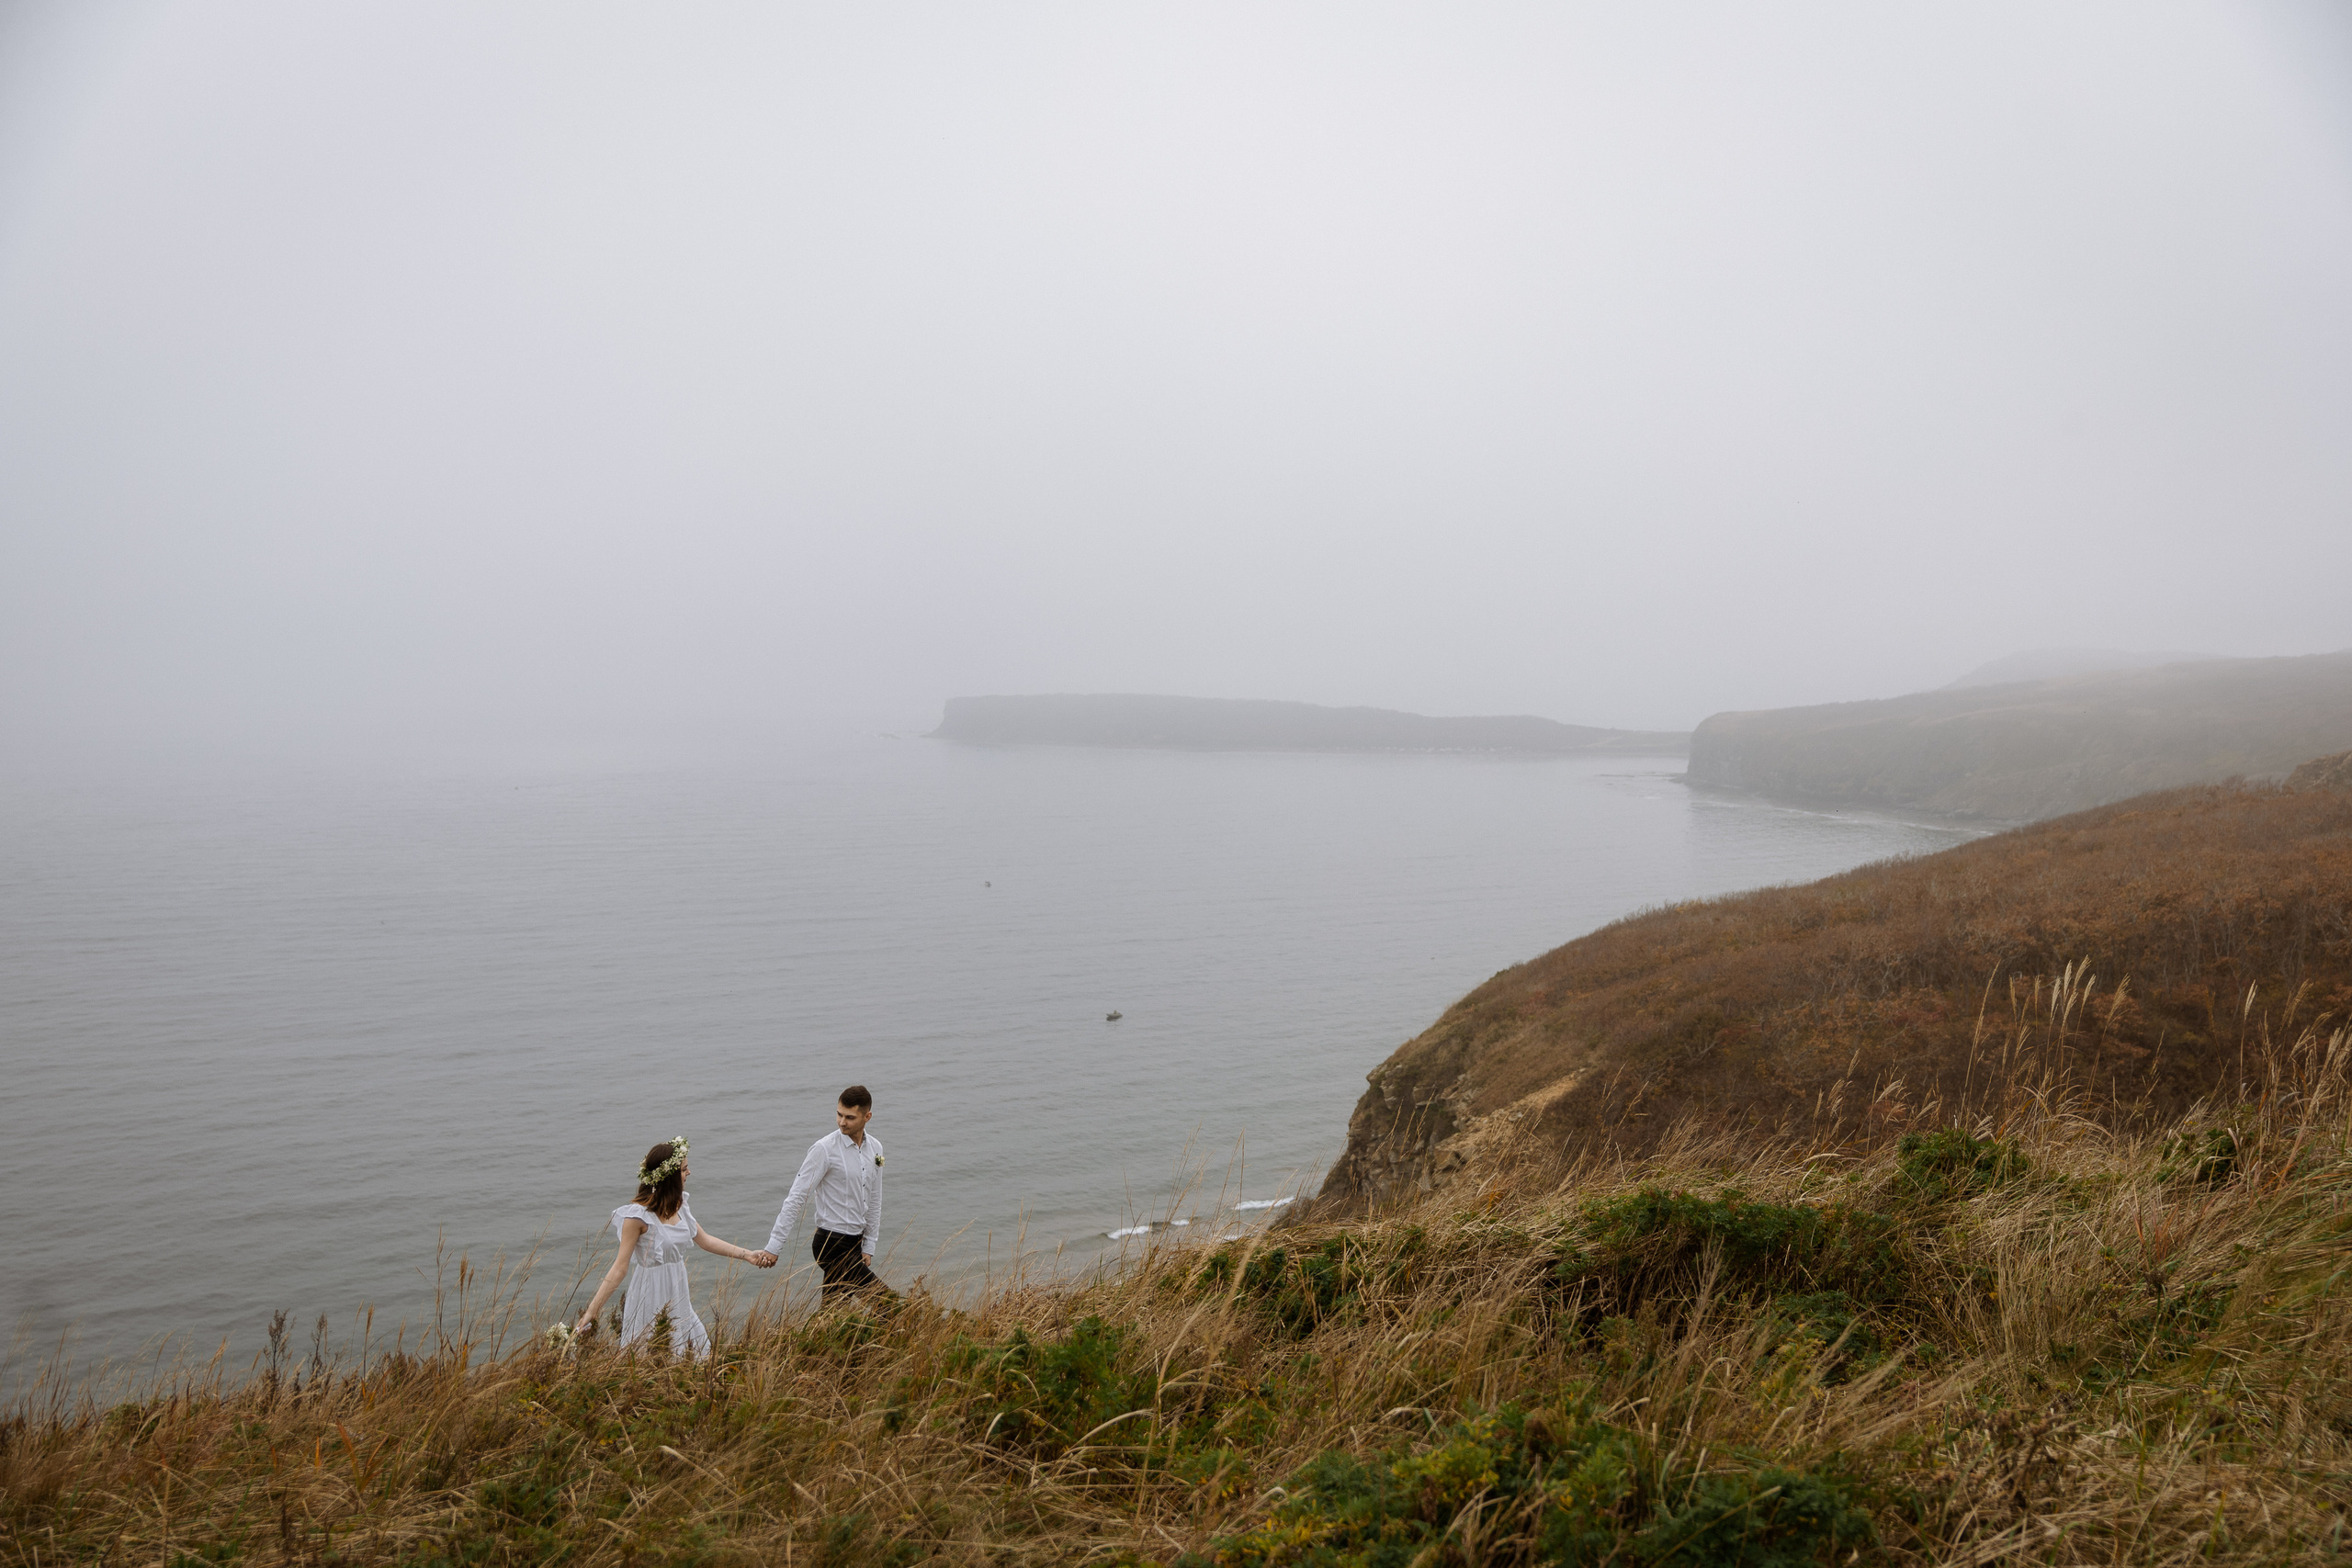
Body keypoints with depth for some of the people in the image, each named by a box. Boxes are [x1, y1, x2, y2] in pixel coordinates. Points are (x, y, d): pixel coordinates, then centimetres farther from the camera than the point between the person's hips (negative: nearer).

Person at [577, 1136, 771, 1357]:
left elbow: (705, 1240, 14)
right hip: (652, 1296, -7)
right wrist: (592, 1311, -20)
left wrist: (746, 1255, 13)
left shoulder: (678, 1206, 3)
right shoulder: (638, 1216, -19)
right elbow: (619, 1267, -17)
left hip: (678, 1298, 7)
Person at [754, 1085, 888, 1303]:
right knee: (887, 1301, -11)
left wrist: (868, 1247, 13)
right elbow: (796, 1197, -16)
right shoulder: (824, 1149, -15)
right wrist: (774, 1246, -19)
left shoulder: (875, 1148, 6)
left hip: (854, 1243, 7)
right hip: (832, 1245, -7)